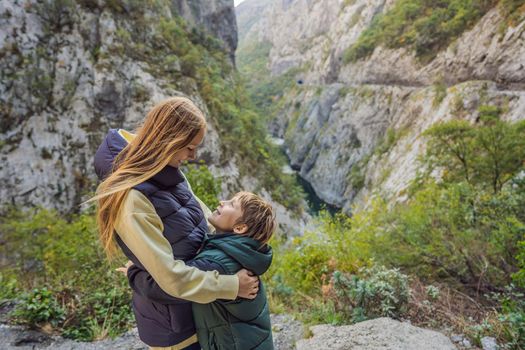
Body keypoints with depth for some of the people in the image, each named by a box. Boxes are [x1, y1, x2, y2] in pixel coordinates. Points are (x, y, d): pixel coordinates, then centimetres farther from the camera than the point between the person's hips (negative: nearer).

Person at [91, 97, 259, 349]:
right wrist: (232, 286, -23)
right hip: (168, 313, -7)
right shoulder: (131, 200, -32)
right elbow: (169, 276, -31)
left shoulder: (165, 171, -7)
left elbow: (198, 212, 8)